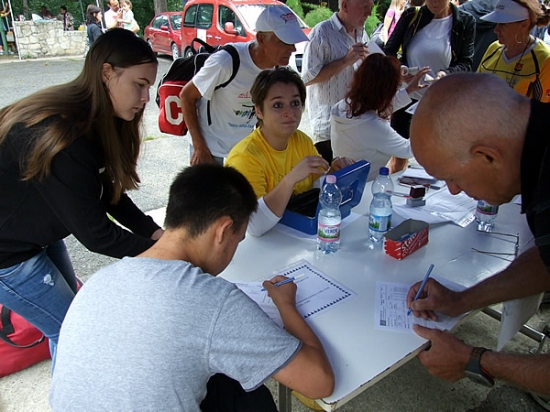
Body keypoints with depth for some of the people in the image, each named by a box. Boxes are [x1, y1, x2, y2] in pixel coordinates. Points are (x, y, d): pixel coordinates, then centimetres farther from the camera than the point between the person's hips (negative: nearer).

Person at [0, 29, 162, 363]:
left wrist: (155, 232, -9)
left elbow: (107, 192, 0)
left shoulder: (93, 120, -5)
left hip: (40, 235, 9)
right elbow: (94, 233, -28)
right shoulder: (62, 136, -34)